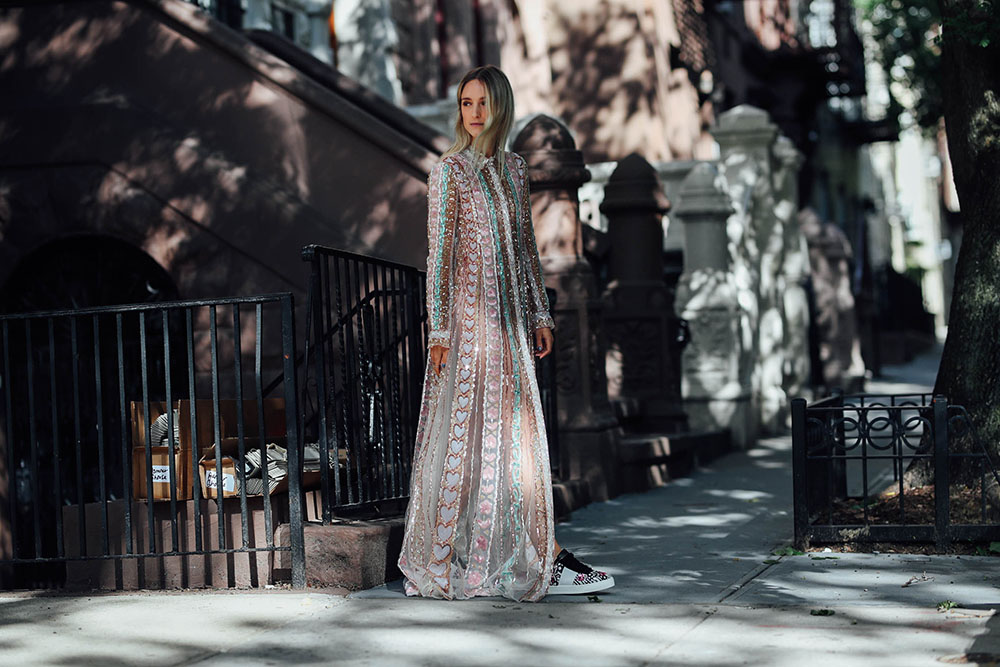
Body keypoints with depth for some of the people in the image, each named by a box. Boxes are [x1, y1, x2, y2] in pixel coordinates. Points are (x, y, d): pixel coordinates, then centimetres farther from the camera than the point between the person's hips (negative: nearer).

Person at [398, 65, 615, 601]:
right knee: (469, 431, -3)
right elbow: (439, 254, -9)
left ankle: (543, 558, 9)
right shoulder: (450, 172, -5)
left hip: (508, 315, 6)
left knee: (519, 432, 7)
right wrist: (439, 330, -13)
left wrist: (540, 315, 13)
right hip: (468, 316, -6)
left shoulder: (513, 169, 13)